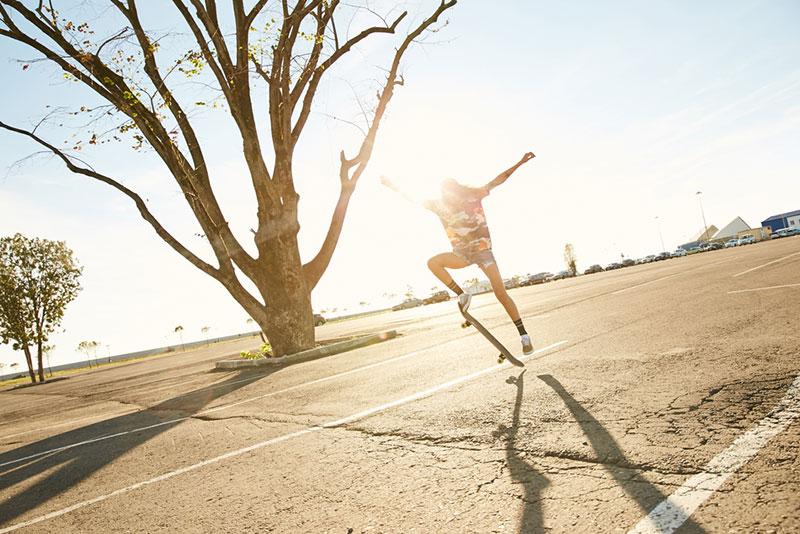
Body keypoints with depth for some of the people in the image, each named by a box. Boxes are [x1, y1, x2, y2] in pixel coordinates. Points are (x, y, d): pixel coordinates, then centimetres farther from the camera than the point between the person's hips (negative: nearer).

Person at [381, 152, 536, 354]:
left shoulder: (473, 196, -6)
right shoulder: (440, 205, 0)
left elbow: (499, 179, -4)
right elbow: (414, 199, 6)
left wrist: (520, 162, -8)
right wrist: (393, 186, 3)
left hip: (482, 250, -3)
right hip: (462, 254, 3)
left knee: (500, 293, -13)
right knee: (433, 262, -23)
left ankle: (524, 336, -5)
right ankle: (462, 296, -10)